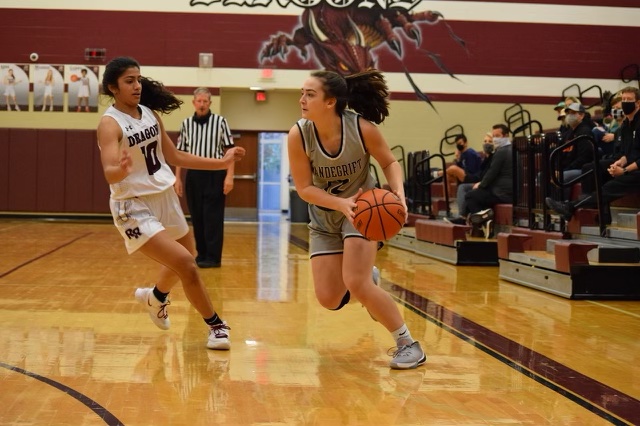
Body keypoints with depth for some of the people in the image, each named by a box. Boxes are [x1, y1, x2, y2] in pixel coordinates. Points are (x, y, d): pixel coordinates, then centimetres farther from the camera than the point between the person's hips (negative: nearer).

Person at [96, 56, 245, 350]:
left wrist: (221, 163, 10)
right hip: (134, 206, -7)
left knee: (182, 264, 21)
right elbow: (110, 174, -29)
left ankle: (155, 297, 52)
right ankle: (216, 325, 0)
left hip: (166, 197, 7)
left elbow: (174, 156, 13)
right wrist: (122, 169, -53)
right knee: (185, 264, -17)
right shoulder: (110, 123, -16)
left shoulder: (150, 114, 4)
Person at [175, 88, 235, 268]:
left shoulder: (220, 121, -2)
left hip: (214, 174, -4)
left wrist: (229, 176, -10)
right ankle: (201, 254, 17)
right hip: (193, 175, 4)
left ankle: (213, 257, 1)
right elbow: (180, 153, 13)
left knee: (213, 217, -4)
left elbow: (229, 150, -3)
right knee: (196, 217, 7)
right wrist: (178, 178, 9)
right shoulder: (186, 124, 9)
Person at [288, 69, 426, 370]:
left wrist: (399, 193, -28)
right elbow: (304, 188, -16)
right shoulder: (298, 134, -21)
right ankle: (368, 280, 33)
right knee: (329, 299, -3)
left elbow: (389, 163, -8)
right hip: (324, 216, 3)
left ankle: (408, 345, -1)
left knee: (356, 284, -19)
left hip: (363, 208, -3)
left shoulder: (361, 127, -24)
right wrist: (341, 204, -31)